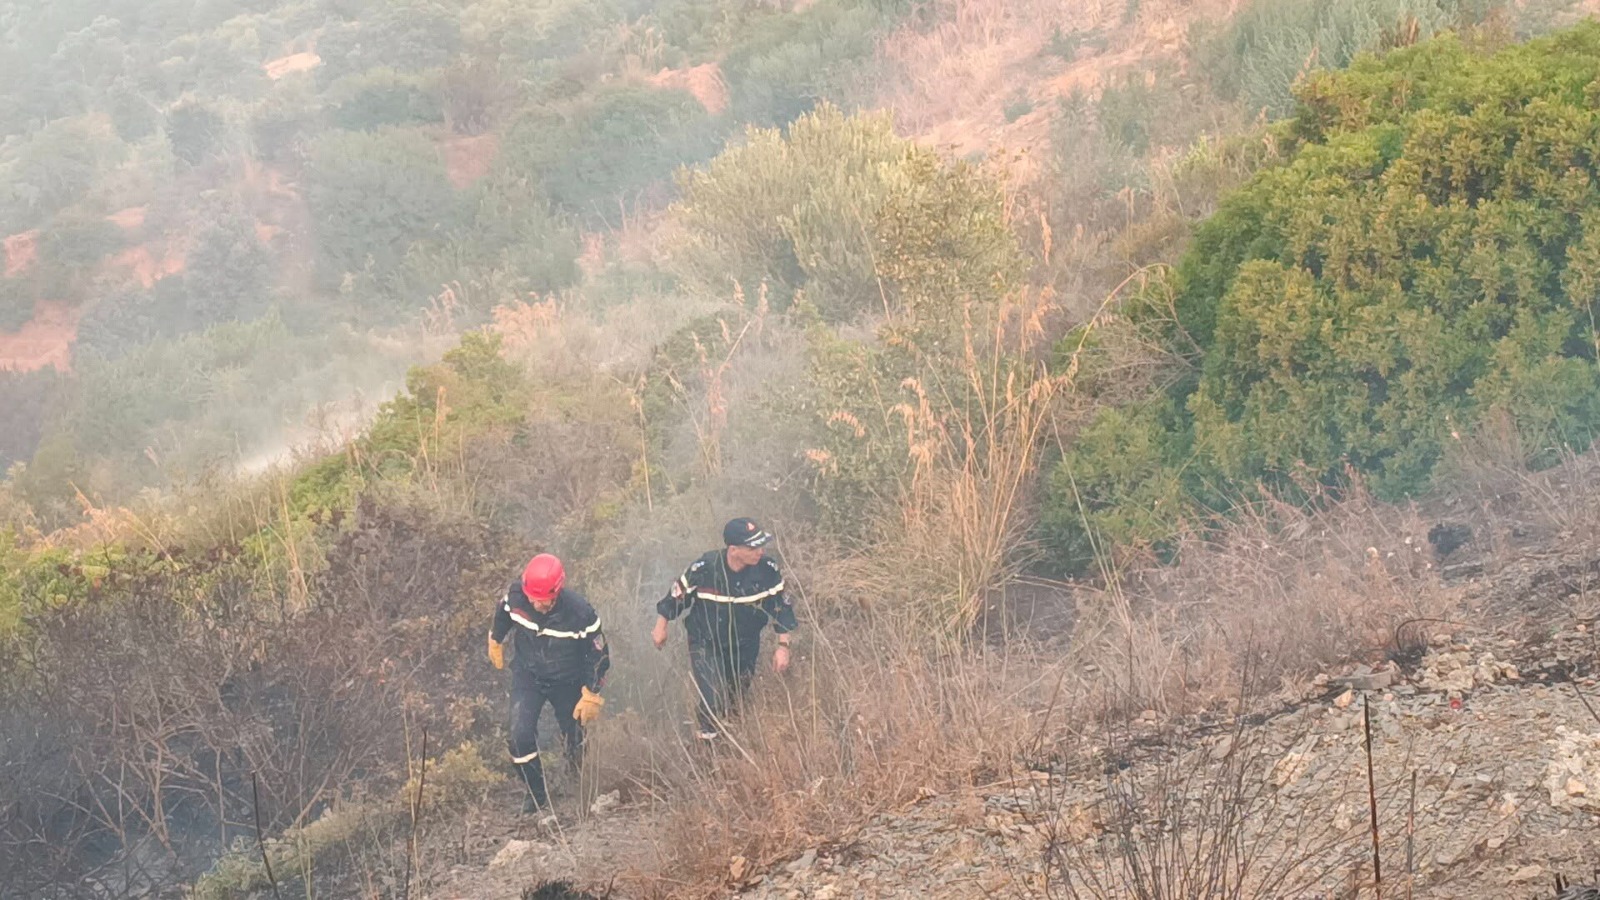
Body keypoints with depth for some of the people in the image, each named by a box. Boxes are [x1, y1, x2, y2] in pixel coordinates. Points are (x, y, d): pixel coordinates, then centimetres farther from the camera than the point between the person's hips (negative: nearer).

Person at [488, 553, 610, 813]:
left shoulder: (580, 613, -33)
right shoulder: (515, 596, -25)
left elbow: (599, 656, -17)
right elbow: (502, 615, 2)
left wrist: (591, 696, -13)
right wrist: (496, 642, 17)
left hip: (567, 682, -1)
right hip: (527, 674, 1)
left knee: (575, 740, 13)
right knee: (520, 737, -13)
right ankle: (536, 793, 8)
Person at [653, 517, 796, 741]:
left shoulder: (767, 570, -21)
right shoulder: (704, 569, -27)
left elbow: (782, 605, -6)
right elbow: (677, 595, -10)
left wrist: (783, 645, -8)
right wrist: (661, 627, 2)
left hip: (745, 647, 3)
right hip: (706, 646, -3)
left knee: (738, 700, 19)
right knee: (714, 703, -13)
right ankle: (708, 735, 19)